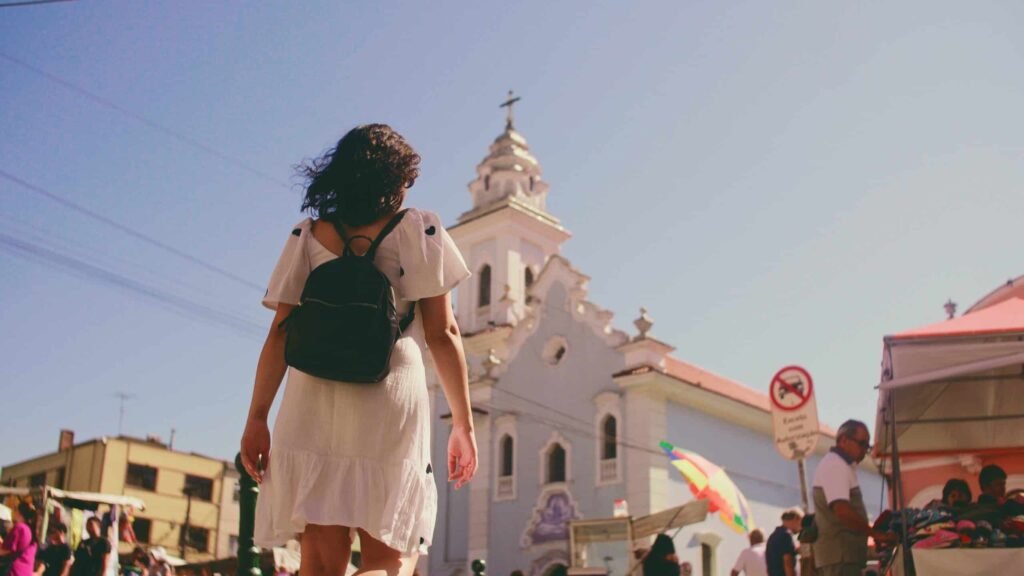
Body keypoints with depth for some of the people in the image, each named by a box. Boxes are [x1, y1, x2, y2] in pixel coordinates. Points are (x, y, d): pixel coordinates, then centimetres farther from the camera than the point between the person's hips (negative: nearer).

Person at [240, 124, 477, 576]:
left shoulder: (308, 236, 12)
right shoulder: (420, 230, 6)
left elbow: (281, 333, 5)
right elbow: (442, 334, 2)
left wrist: (257, 418, 5)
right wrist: (463, 423, 5)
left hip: (312, 408, 3)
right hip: (389, 407, -2)